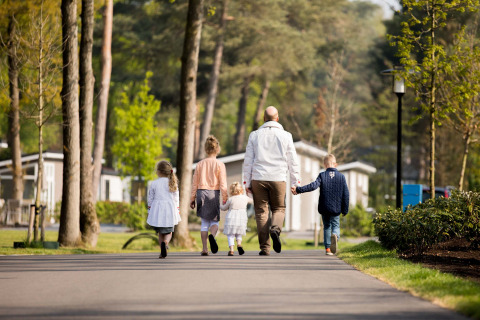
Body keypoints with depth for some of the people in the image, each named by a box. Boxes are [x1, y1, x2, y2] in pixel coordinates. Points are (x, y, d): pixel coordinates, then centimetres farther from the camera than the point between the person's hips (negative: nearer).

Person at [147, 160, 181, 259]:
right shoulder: (173, 183, 2)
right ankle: (165, 242, -21)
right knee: (168, 232, 11)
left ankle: (162, 252, 8)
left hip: (157, 211, 0)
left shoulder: (154, 183, -2)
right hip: (169, 212, 0)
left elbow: (150, 199, 4)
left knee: (160, 233, 14)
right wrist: (177, 212, 15)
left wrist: (149, 210, 17)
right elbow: (176, 199, 6)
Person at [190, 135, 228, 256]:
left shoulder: (200, 164, 5)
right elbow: (223, 184, -7)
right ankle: (212, 235, -27)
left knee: (204, 221, 8)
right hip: (214, 194, -2)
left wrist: (192, 199, 15)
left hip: (201, 193, 2)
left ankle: (204, 248, 3)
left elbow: (195, 183, 9)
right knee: (214, 220, 7)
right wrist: (225, 199, 0)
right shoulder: (219, 164, -3)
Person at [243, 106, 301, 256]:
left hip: (258, 179, 0)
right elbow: (293, 161, 5)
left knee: (261, 211, 5)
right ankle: (275, 228, -18)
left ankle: (264, 247, -1)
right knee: (279, 208, 14)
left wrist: (247, 182, 9)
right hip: (278, 179, 0)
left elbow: (248, 160, 5)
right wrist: (295, 182, 11)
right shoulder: (285, 136, 4)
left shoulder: (255, 135, 6)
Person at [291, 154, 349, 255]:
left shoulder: (322, 175, -3)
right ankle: (335, 235, -25)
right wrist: (345, 209, 8)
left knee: (327, 227, 15)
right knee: (336, 225, 11)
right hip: (336, 208, 0)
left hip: (324, 208, 0)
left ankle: (328, 248, 8)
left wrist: (298, 190, -21)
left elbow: (313, 186, -19)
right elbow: (346, 194, 0)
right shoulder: (341, 176, 1)